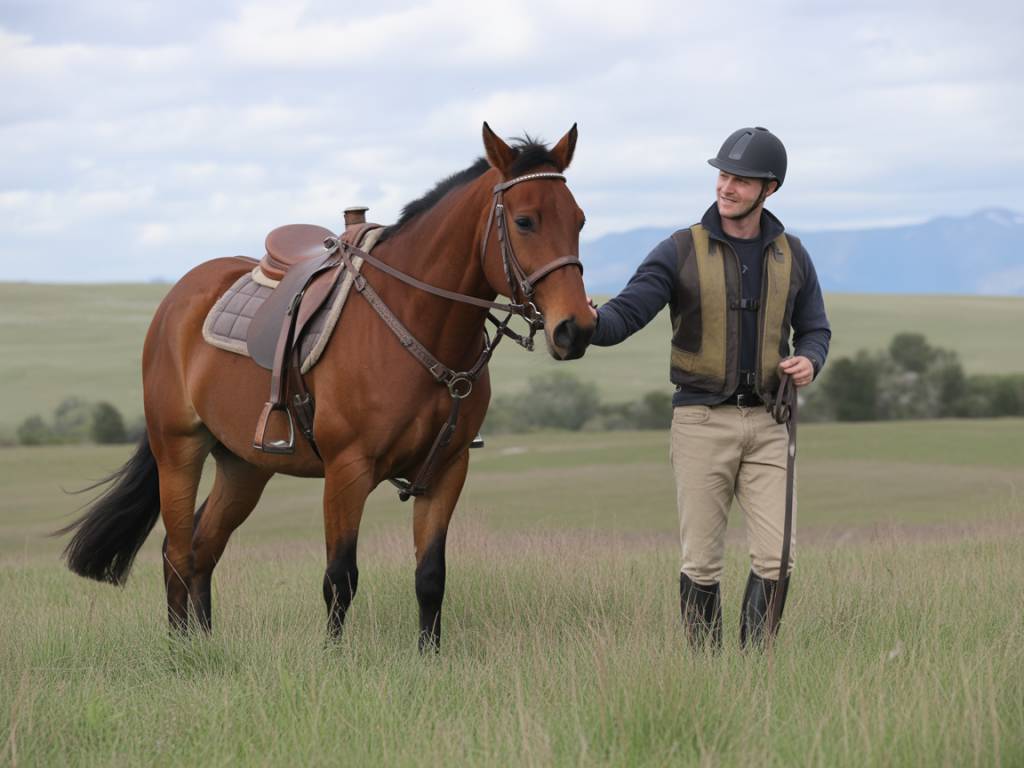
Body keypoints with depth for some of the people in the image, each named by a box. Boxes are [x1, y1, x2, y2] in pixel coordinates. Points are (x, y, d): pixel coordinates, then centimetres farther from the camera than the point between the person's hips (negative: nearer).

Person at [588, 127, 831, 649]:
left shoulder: (791, 256, 7)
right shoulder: (681, 252, -3)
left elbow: (814, 329, 16)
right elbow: (625, 316, -11)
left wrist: (809, 361, -7)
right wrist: (591, 321, -35)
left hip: (766, 424, 2)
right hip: (701, 422, -2)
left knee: (775, 558, -6)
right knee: (702, 563, 1)